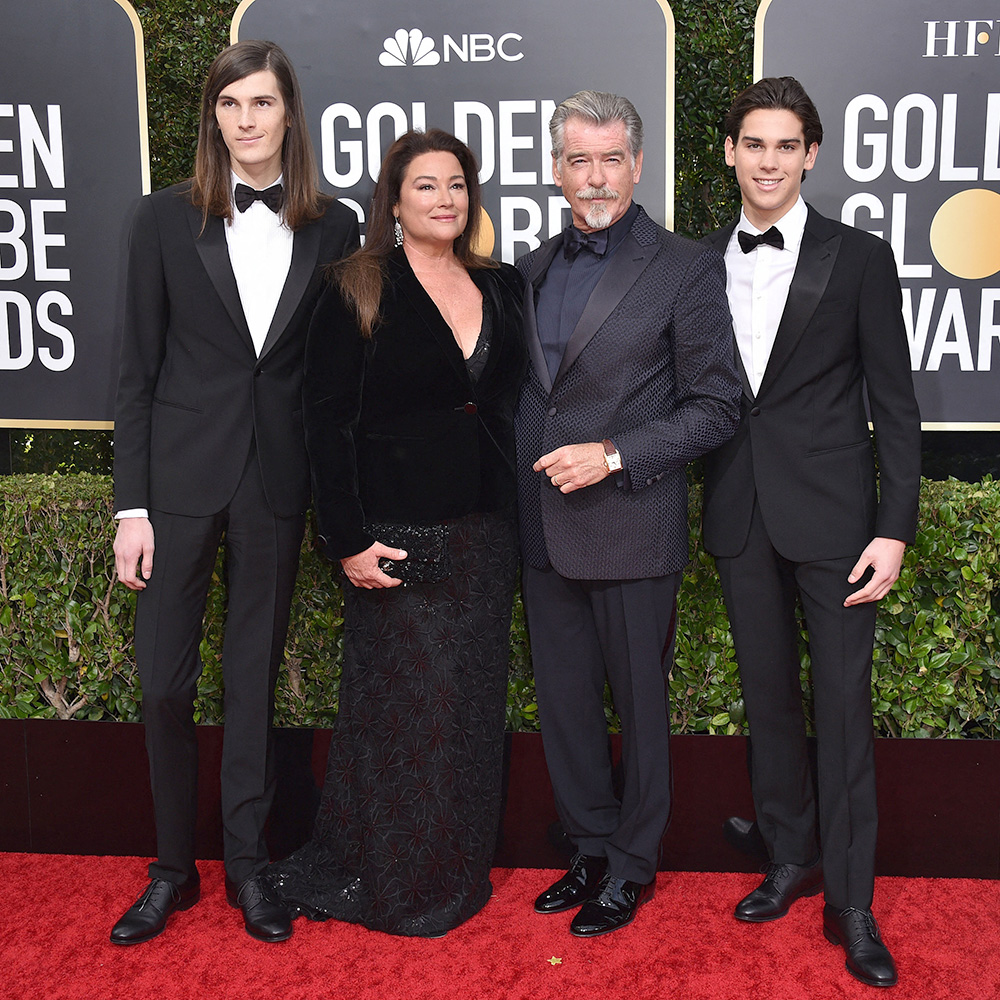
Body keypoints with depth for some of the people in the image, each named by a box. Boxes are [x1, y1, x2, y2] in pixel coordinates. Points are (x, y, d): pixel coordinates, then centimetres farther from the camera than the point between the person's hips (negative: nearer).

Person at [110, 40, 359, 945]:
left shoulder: (333, 229, 3)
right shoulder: (166, 220, 0)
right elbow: (138, 369, -1)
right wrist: (132, 505, -5)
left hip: (277, 482, 1)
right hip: (182, 474, 0)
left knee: (255, 676, 11)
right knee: (163, 680, 3)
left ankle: (248, 864, 26)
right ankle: (173, 870, 22)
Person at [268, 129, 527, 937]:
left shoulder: (501, 288, 10)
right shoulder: (359, 291, -4)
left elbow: (515, 405, 13)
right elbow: (327, 422, -7)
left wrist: (516, 522, 5)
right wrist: (347, 540, -13)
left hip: (485, 532, 5)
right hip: (398, 534, -5)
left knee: (472, 702, 11)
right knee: (403, 699, 2)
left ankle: (459, 872, 28)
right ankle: (391, 880, 22)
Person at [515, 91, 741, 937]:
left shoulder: (686, 270, -6)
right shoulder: (532, 270, 12)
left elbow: (715, 408, -8)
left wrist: (612, 455, -16)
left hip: (631, 527, -5)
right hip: (544, 527, 6)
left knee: (639, 702, 8)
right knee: (563, 701, 14)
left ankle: (634, 864, 26)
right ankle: (592, 848, 32)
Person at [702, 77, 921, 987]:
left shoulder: (859, 258, -2)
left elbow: (895, 403, -4)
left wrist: (895, 529, -9)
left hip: (832, 517, -3)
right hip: (740, 515, 4)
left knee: (843, 708, 1)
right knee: (768, 697, 13)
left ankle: (851, 904, 13)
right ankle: (791, 860, 30)